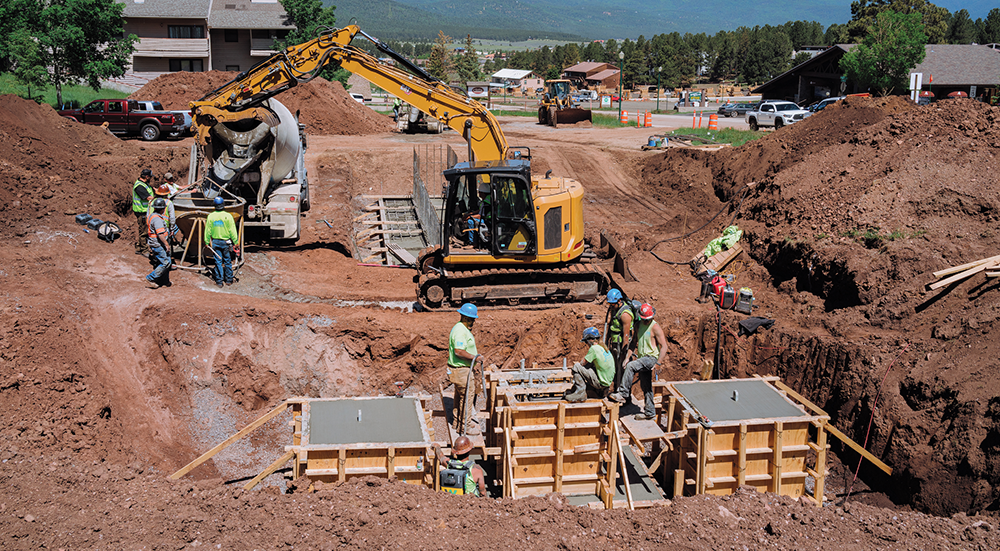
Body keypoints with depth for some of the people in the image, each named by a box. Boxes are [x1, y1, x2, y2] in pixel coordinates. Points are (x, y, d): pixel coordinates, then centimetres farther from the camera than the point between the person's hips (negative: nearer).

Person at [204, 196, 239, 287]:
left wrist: (207, 241, 12)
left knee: (218, 261, 7)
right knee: (227, 261, 11)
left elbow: (208, 230, 2)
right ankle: (228, 280, 18)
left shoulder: (210, 216, -4)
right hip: (226, 242, -2)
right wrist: (235, 241, -1)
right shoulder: (228, 216, -11)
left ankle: (219, 281, 9)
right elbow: (232, 230, -9)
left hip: (215, 241, 2)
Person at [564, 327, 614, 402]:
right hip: (608, 382, 9)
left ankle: (581, 393, -9)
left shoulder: (594, 348, -16)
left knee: (576, 366, -11)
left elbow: (583, 363, -5)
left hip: (601, 383, -9)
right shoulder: (604, 348, 11)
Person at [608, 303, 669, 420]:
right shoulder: (639, 325, 10)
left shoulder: (655, 327, -12)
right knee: (645, 386, 12)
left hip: (651, 358, -8)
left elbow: (664, 346, -14)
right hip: (643, 358, 8)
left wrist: (658, 363, -23)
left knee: (631, 366, -29)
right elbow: (636, 339, 25)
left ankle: (623, 394, -27)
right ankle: (649, 412, 21)